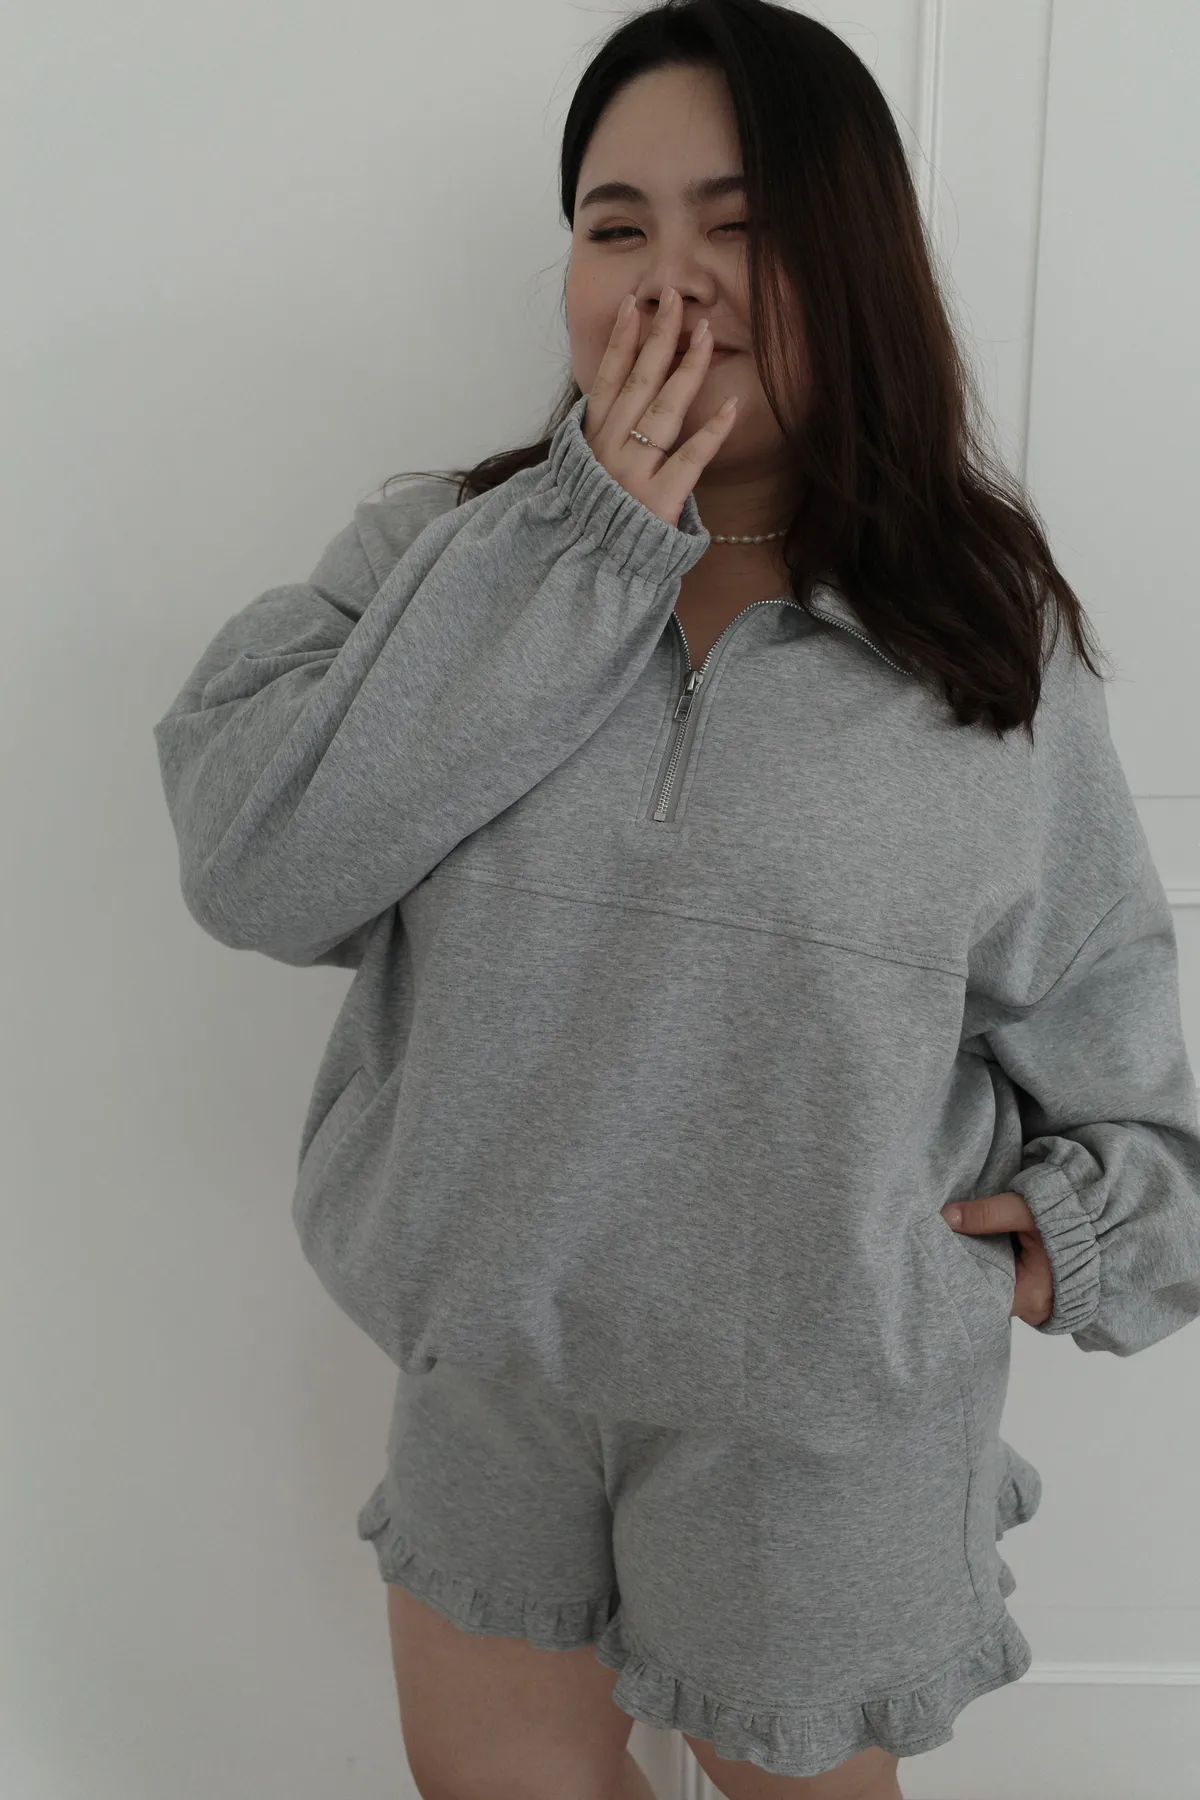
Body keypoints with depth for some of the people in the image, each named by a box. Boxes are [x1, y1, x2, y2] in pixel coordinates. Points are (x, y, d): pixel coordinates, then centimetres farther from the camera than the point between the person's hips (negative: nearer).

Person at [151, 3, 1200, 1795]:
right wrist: (582, 547, -24)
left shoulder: (996, 634, -8)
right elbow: (251, 860, -22)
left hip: (828, 1394, -1)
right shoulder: (445, 549, -7)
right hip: (492, 1345, 2)